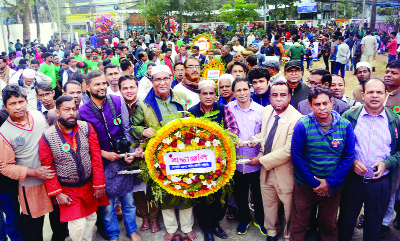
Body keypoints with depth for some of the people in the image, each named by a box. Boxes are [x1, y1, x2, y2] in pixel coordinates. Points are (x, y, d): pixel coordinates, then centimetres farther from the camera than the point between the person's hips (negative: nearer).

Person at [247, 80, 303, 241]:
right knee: (269, 205, 23)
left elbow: (288, 150, -24)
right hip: (266, 170, 6)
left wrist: (262, 160, -17)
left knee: (289, 209, 13)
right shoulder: (266, 111, 0)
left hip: (284, 173, -6)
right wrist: (262, 150, -1)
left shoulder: (296, 119, -23)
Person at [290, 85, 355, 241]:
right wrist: (314, 183, -13)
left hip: (333, 187, 2)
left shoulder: (345, 125, -8)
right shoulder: (302, 125, -14)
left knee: (329, 226, 20)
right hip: (305, 186, -2)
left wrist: (330, 183, -12)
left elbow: (348, 157, -6)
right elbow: (297, 157, -12)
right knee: (299, 225, 13)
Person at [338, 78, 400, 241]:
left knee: (374, 226, 17)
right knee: (346, 221, 15)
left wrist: (387, 163, -14)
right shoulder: (349, 116, -3)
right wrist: (351, 161, -15)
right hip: (352, 180, -1)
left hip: (381, 183, 1)